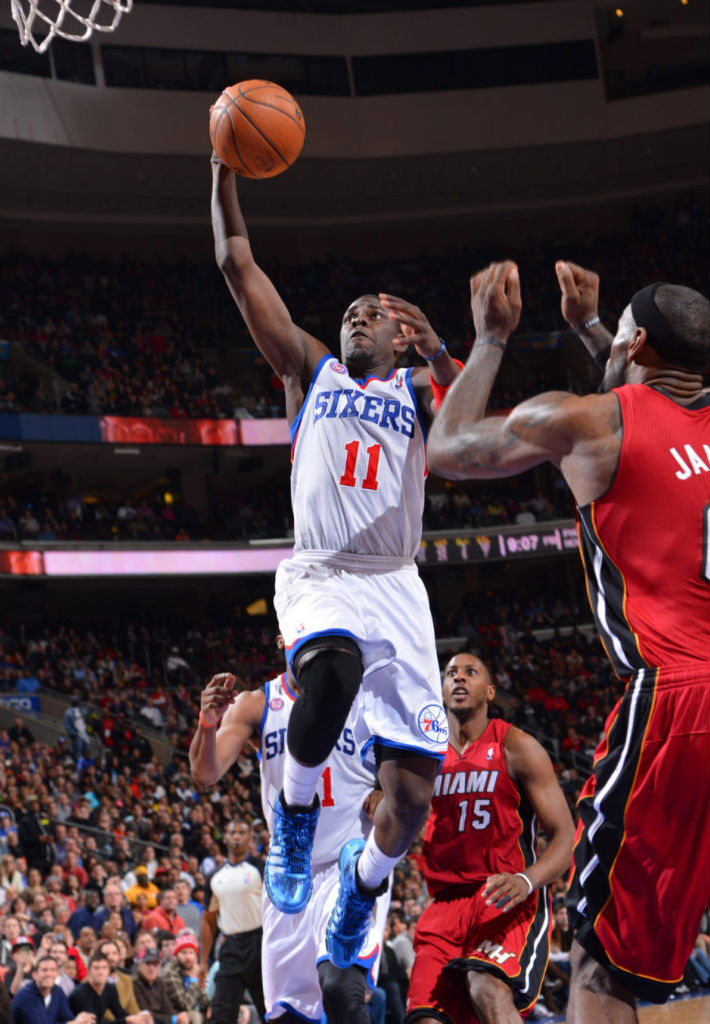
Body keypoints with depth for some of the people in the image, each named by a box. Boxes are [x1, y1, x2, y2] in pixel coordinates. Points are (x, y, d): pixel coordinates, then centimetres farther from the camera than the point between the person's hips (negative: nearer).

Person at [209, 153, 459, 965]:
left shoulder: (417, 391, 17)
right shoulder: (309, 369, 18)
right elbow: (237, 267, 13)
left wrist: (436, 350, -19)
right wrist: (223, 170, 5)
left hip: (398, 588, 1)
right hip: (320, 577, -1)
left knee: (412, 795, -7)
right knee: (331, 668, -39)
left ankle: (363, 881, 28)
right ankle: (295, 812, -10)